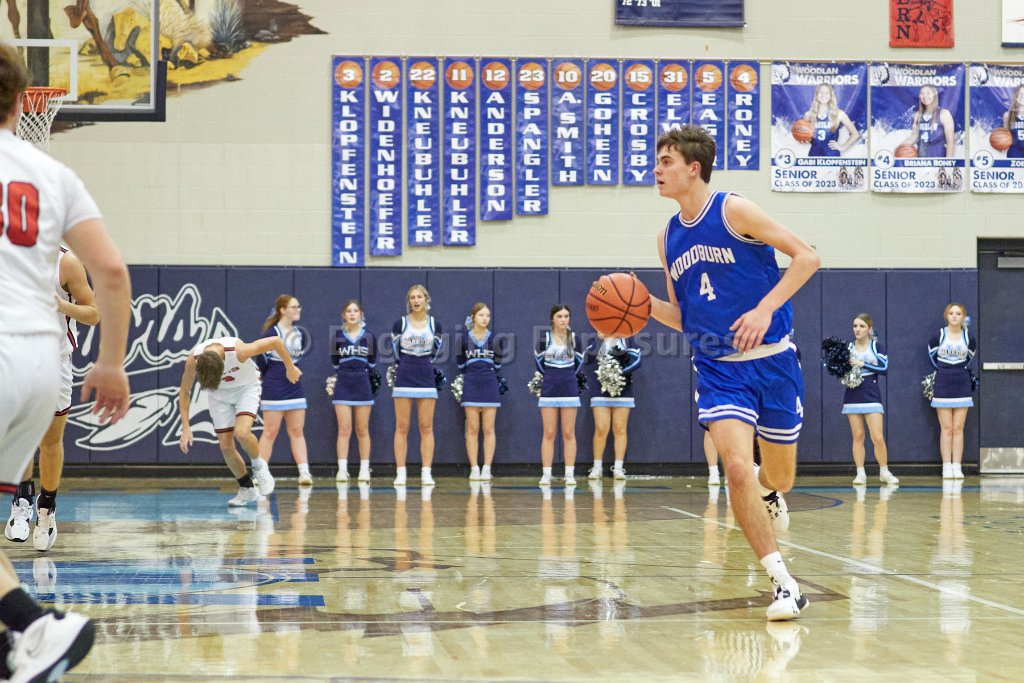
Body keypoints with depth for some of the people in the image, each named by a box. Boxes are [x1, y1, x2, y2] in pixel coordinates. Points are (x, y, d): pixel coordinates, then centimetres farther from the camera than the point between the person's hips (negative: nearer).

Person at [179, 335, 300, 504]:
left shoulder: (239, 351, -39)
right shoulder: (193, 361, -30)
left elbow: (276, 341, -24)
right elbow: (184, 392, -11)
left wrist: (290, 368, -9)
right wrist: (186, 427, -15)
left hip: (246, 388, -3)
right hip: (219, 395, 3)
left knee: (241, 433, -27)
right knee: (225, 446, -2)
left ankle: (259, 466, 3)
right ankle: (246, 489, 19)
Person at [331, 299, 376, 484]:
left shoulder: (368, 336, 3)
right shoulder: (337, 336, 1)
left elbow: (372, 362, 10)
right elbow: (335, 362, 7)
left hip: (362, 385, 1)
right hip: (343, 386, -1)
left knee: (362, 430, 5)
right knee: (344, 430, -4)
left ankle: (364, 469, 9)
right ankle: (342, 469, -4)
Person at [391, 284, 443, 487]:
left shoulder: (435, 325, 3)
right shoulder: (400, 324, -1)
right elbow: (395, 351, 10)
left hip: (426, 377, 1)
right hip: (404, 377, -1)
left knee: (426, 427, 1)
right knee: (401, 427, -1)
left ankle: (426, 473, 2)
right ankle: (400, 473, 0)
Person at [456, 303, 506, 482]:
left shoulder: (494, 338, 3)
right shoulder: (464, 338, 1)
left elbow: (498, 363, 8)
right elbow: (460, 362, 7)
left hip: (489, 384, 0)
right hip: (470, 384, 0)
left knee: (488, 430, 0)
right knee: (472, 429, 1)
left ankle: (487, 469, 2)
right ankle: (474, 469, 3)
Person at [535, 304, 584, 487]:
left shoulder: (574, 338, 2)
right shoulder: (545, 338, -2)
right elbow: (539, 361, 9)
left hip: (569, 388, 1)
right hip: (549, 389, -1)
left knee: (569, 434, 1)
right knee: (549, 434, -1)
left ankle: (570, 474, 3)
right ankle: (546, 474, 1)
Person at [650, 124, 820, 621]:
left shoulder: (733, 211, -9)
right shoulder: (668, 239, 8)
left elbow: (807, 256, -12)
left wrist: (765, 309, -22)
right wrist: (647, 305, -5)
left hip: (771, 361, -3)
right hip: (718, 369, 3)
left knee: (779, 477, 9)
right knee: (737, 469, -19)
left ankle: (768, 491, 49)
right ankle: (783, 583, -11)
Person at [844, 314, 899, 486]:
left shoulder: (876, 346, 2)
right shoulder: (848, 347, 8)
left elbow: (884, 368, -8)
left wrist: (862, 364, -14)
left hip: (871, 395, -2)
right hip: (852, 396, 2)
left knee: (878, 437, -7)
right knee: (858, 436, 2)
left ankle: (884, 472, 9)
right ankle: (860, 474, 6)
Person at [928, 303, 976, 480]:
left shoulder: (969, 339, 2)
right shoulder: (938, 337, -3)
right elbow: (932, 356, 12)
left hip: (962, 384, 1)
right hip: (943, 385, -1)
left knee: (958, 428, 0)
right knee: (946, 428, -3)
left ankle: (957, 467, 1)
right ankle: (946, 467, -3)